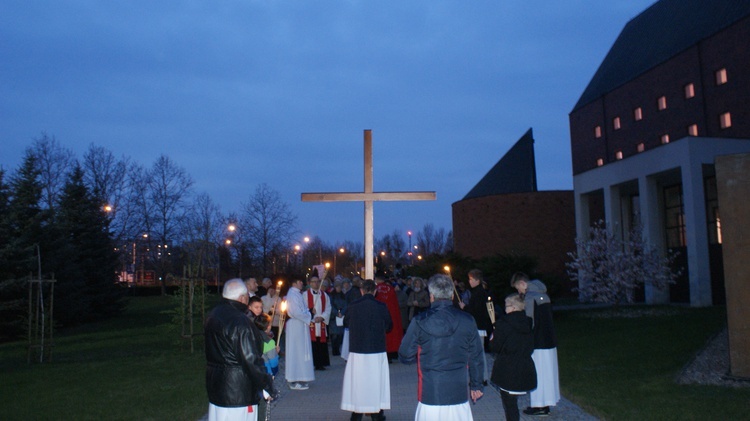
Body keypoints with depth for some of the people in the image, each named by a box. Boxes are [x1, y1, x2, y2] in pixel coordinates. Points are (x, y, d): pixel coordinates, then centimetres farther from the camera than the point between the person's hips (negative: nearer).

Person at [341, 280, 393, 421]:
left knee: (357, 381, 9)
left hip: (357, 351, 1)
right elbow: (389, 326, 6)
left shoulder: (353, 307, -5)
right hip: (377, 351, 0)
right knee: (376, 381, 10)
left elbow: (345, 323, 11)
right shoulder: (381, 307, -7)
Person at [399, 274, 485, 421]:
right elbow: (476, 358, 5)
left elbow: (405, 357, -2)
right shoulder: (467, 321, -3)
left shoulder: (419, 322, -8)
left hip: (430, 396, -1)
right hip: (459, 394, 2)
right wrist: (476, 385, 18)